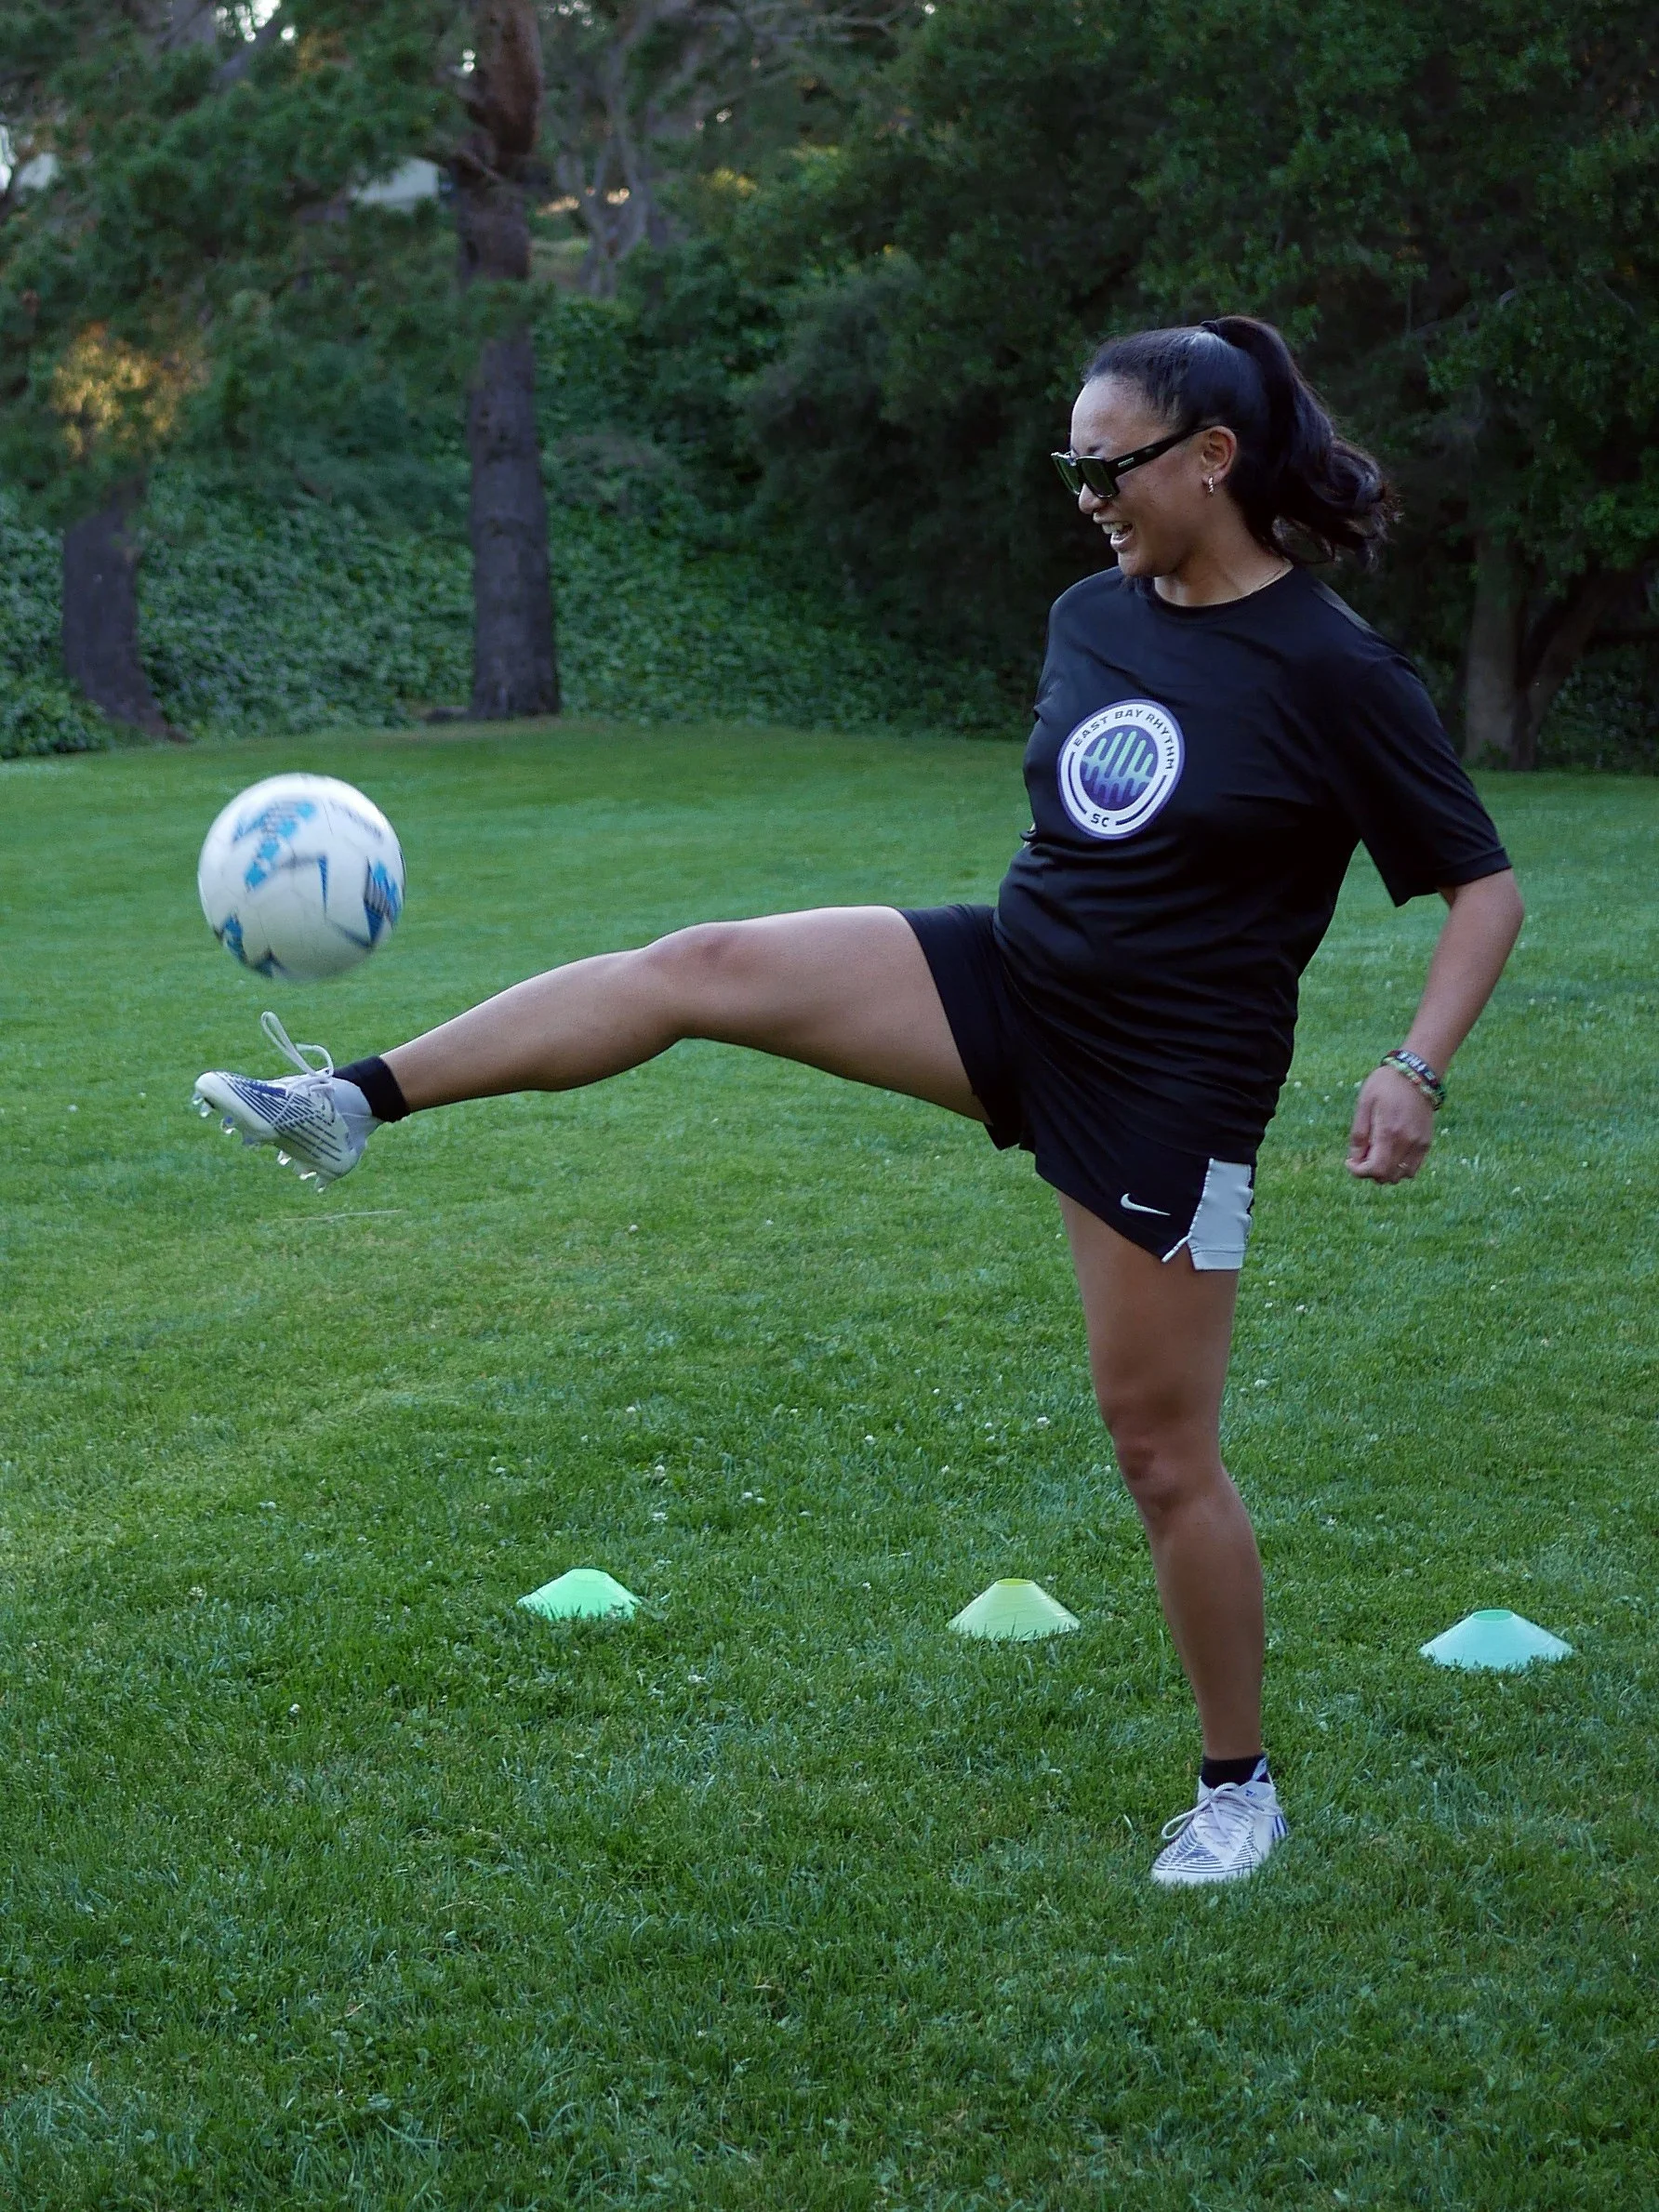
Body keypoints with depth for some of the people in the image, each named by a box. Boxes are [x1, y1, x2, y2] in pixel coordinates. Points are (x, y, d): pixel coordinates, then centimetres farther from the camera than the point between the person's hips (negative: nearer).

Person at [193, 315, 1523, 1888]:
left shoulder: (1335, 673, -14)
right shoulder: (1090, 618, 4)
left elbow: (1483, 884, -9)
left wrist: (1416, 1072, -20)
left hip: (1165, 1088, -6)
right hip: (1002, 985, 6)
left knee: (1161, 1444, 1)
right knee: (704, 966, -13)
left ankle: (1237, 1789, 19)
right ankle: (354, 1103, -10)